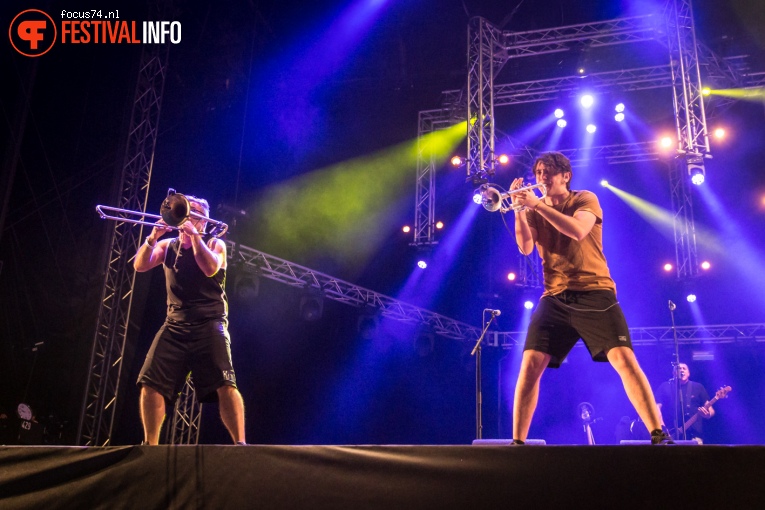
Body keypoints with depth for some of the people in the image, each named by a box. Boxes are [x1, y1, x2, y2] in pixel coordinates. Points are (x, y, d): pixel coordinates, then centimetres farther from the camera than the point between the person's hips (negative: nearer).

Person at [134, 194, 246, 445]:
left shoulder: (215, 244, 8)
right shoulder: (167, 246, 17)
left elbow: (210, 268, -14)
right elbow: (140, 265, 2)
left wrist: (194, 234, -11)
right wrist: (153, 237, -12)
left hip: (209, 324, -4)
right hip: (175, 325, 4)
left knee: (225, 385, -18)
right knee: (150, 384, -7)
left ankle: (239, 444, -18)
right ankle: (150, 445, 3)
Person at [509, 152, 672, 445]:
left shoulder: (585, 200, 3)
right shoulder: (534, 209, 12)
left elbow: (578, 231, -19)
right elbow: (525, 248, -4)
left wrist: (537, 204, -19)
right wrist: (519, 209, -16)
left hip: (594, 293, -2)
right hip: (555, 298, 2)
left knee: (624, 359, -13)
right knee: (530, 365, -9)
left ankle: (658, 434, -6)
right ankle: (517, 441, -2)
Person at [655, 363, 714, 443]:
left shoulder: (698, 387, 13)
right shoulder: (665, 387, 10)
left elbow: (711, 410, 11)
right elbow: (657, 407, 3)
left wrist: (708, 414, -14)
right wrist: (663, 428, -12)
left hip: (694, 434, 1)